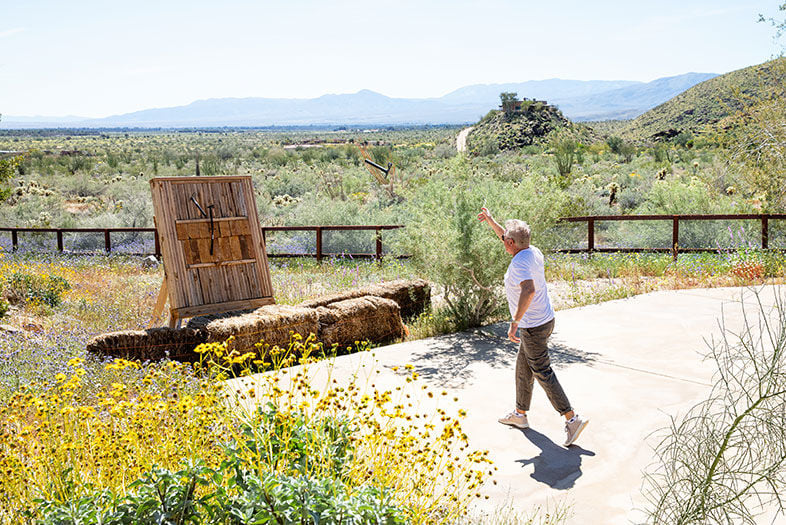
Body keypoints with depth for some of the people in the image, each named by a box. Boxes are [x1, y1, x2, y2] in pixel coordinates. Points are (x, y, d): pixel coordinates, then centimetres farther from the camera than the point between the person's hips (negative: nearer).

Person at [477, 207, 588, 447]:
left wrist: (514, 322, -38)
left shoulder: (520, 263, -25)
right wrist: (491, 222, 31)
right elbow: (512, 241, 25)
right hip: (545, 320, 10)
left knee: (543, 373, -2)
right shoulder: (534, 252, 3)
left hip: (533, 327, -10)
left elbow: (529, 291, -43)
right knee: (523, 368, 20)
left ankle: (572, 418, 0)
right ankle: (520, 414, 32)